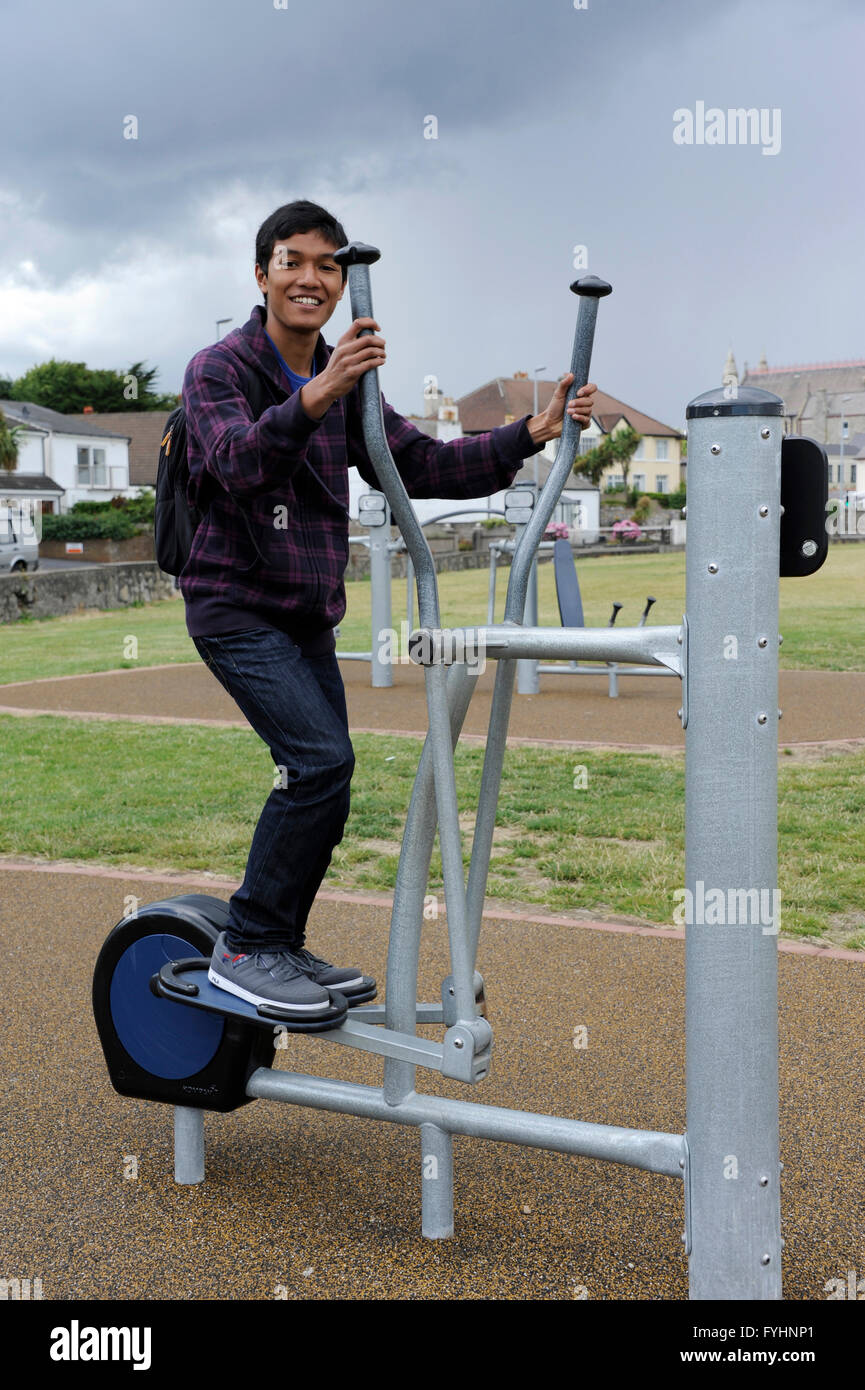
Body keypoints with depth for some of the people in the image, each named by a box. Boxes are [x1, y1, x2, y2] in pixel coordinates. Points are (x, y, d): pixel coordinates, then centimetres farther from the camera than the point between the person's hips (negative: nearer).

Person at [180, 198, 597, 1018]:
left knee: (322, 780, 8)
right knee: (320, 759, -21)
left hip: (309, 615, 8)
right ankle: (245, 948, -10)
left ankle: (282, 948, 23)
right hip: (237, 606, -7)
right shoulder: (218, 369, -9)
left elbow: (419, 465, 8)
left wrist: (530, 435, -4)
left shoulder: (346, 384, 12)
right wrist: (313, 398, -47)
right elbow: (236, 459, -29)